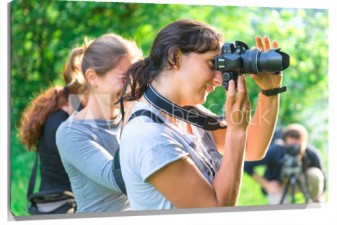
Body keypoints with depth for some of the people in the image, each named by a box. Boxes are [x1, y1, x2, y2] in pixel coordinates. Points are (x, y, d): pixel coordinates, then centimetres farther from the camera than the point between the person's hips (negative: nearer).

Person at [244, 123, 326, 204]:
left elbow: (322, 177, -9)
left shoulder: (312, 154, -27)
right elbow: (247, 165, -22)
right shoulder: (274, 152, -31)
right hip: (278, 185, -3)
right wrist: (266, 184, -24)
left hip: (301, 182, 3)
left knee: (315, 174, -29)